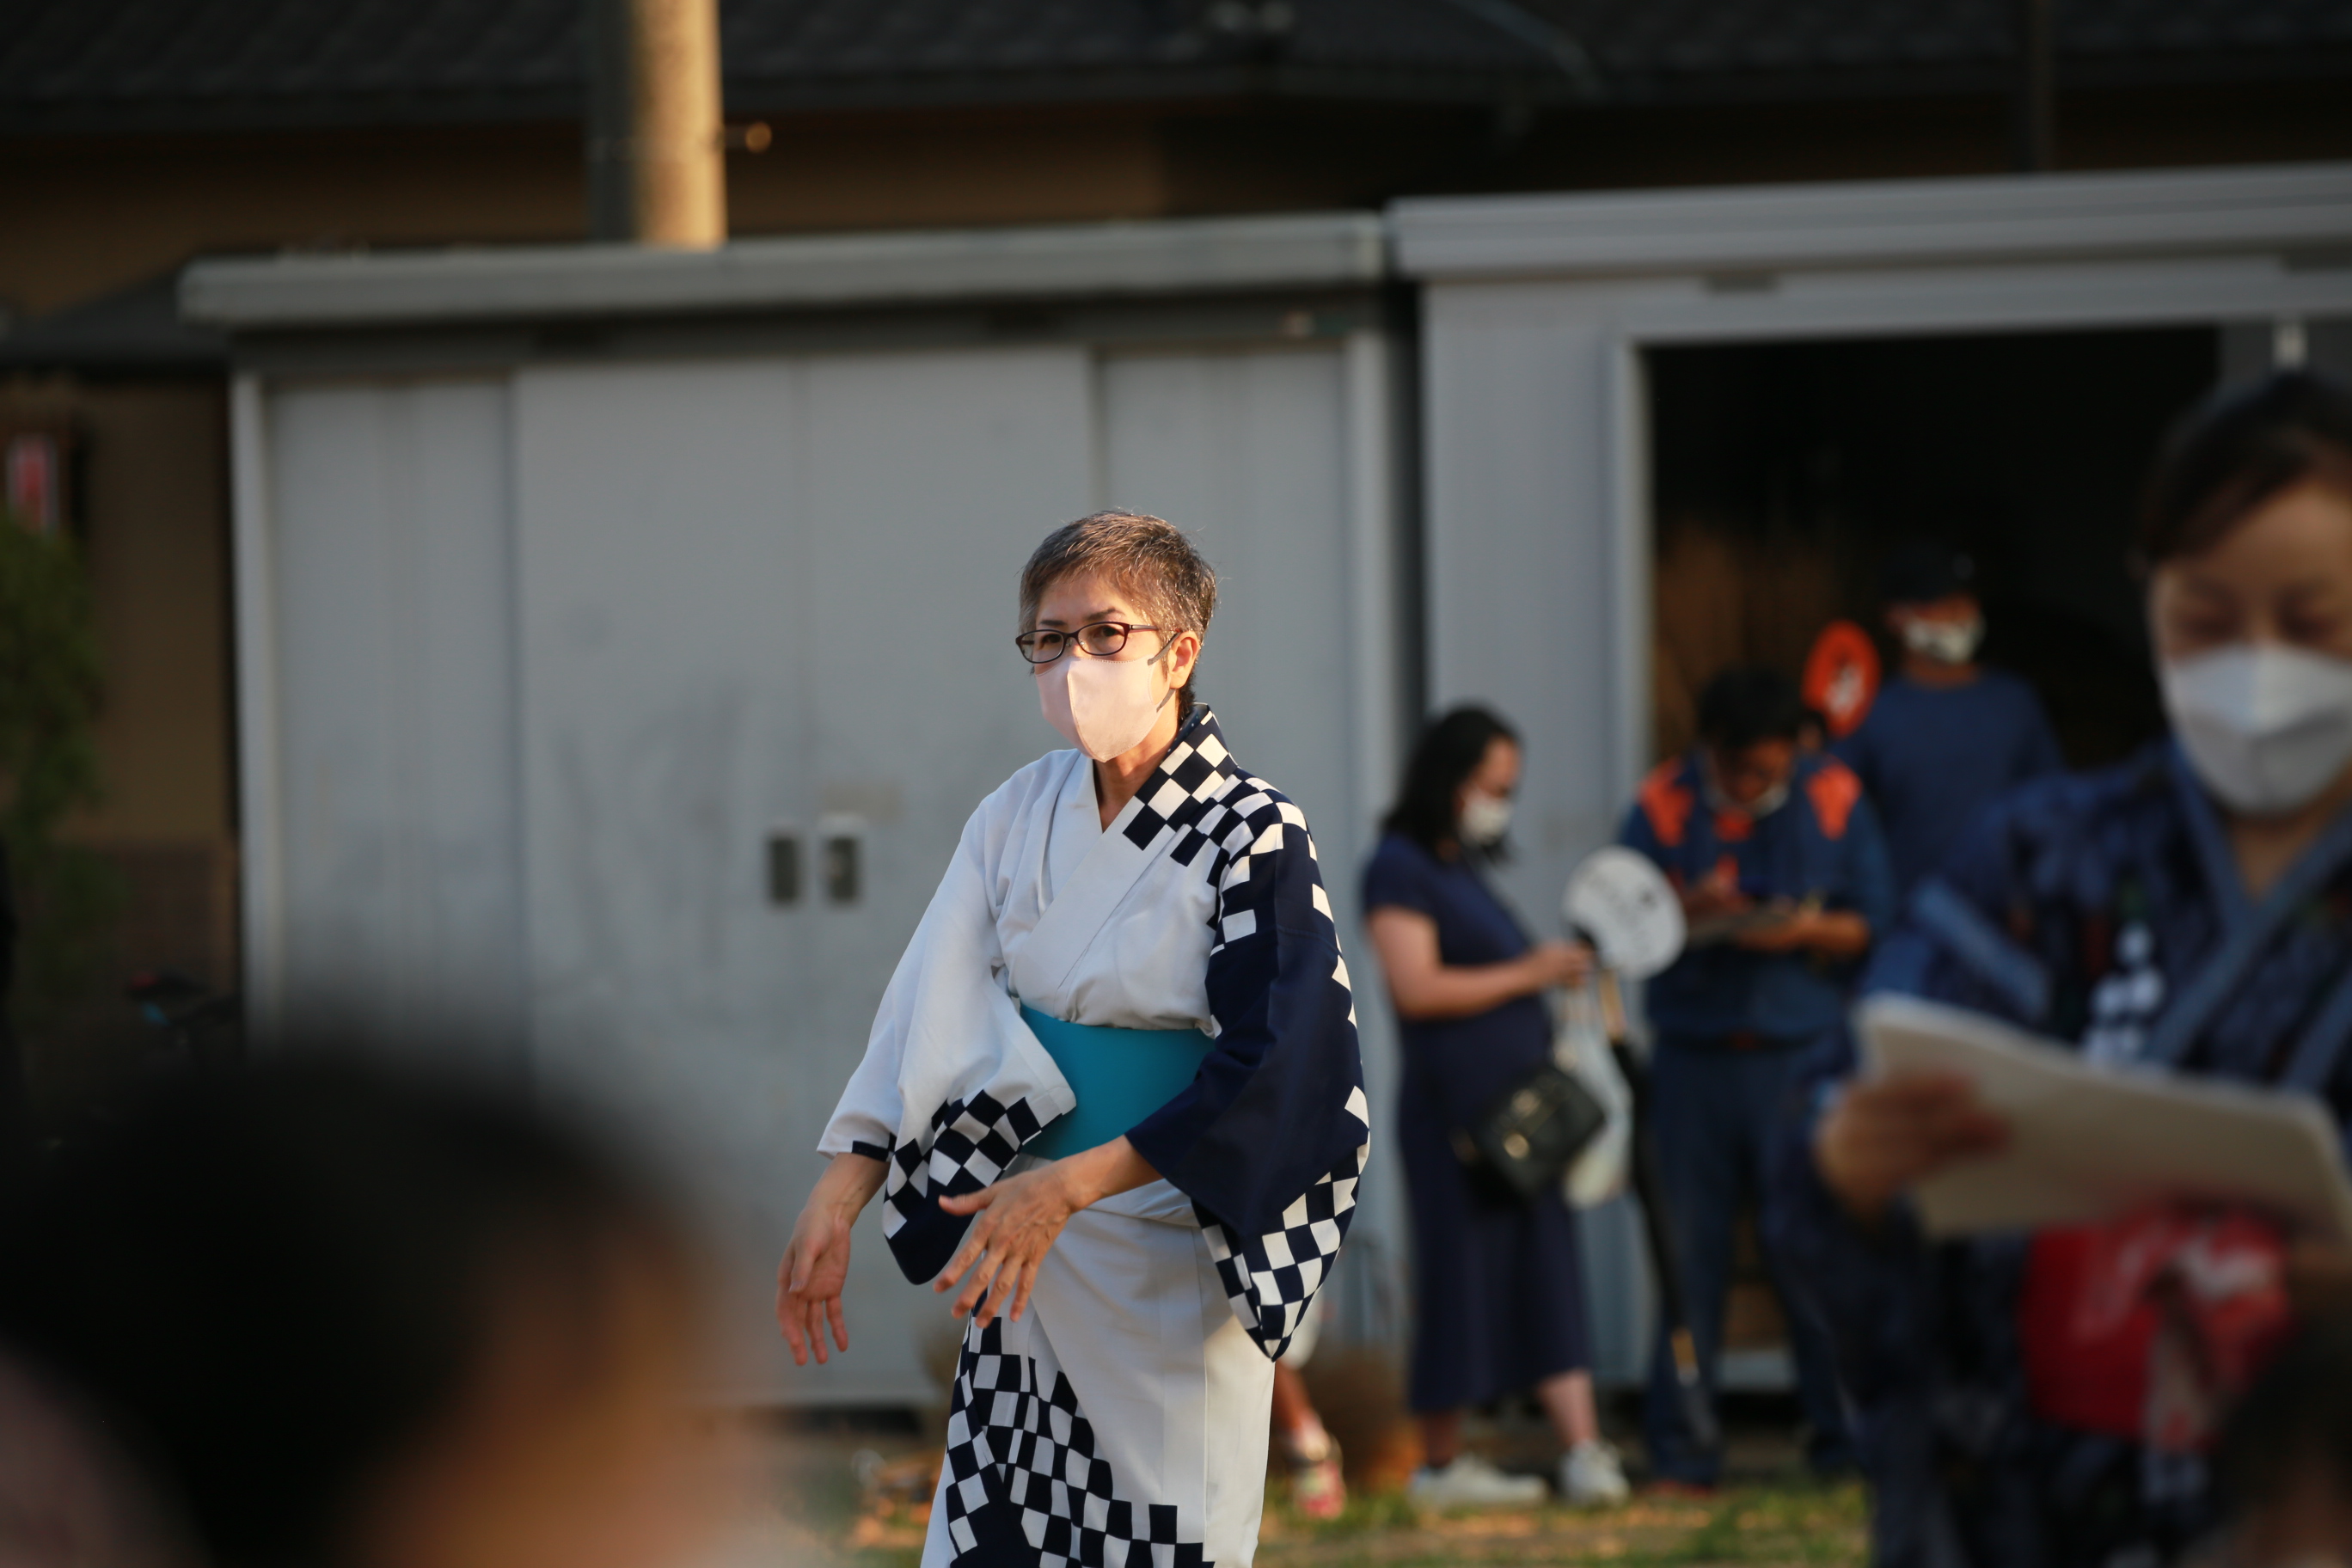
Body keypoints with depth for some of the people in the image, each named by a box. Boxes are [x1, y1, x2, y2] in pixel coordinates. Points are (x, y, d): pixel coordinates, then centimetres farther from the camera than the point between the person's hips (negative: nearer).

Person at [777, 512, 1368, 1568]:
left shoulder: (1253, 837, -11)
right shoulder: (1020, 816, 4)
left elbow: (1272, 1082, -18)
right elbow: (931, 1015, 1)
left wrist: (1067, 1186, -25)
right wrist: (836, 1202, -11)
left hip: (1169, 1266, -5)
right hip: (1022, 1247, 5)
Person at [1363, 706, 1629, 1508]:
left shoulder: (1462, 870, 20)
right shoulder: (1400, 870, -8)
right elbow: (1417, 987, -18)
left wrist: (1560, 969, 14)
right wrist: (1526, 973, -13)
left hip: (1519, 1103, 9)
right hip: (1454, 1105, -9)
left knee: (1547, 1271, 0)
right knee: (1463, 1270, -3)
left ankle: (1583, 1449, -7)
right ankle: (1441, 1462, 7)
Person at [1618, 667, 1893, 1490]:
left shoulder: (1833, 798, 5)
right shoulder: (1664, 804, 4)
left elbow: (1872, 924, 5)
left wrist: (1805, 931, -13)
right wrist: (1689, 912, -16)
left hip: (1803, 1057, 0)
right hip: (1695, 1058, 0)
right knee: (1690, 1246, 0)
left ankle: (1839, 1428, 4)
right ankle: (1678, 1437, 6)